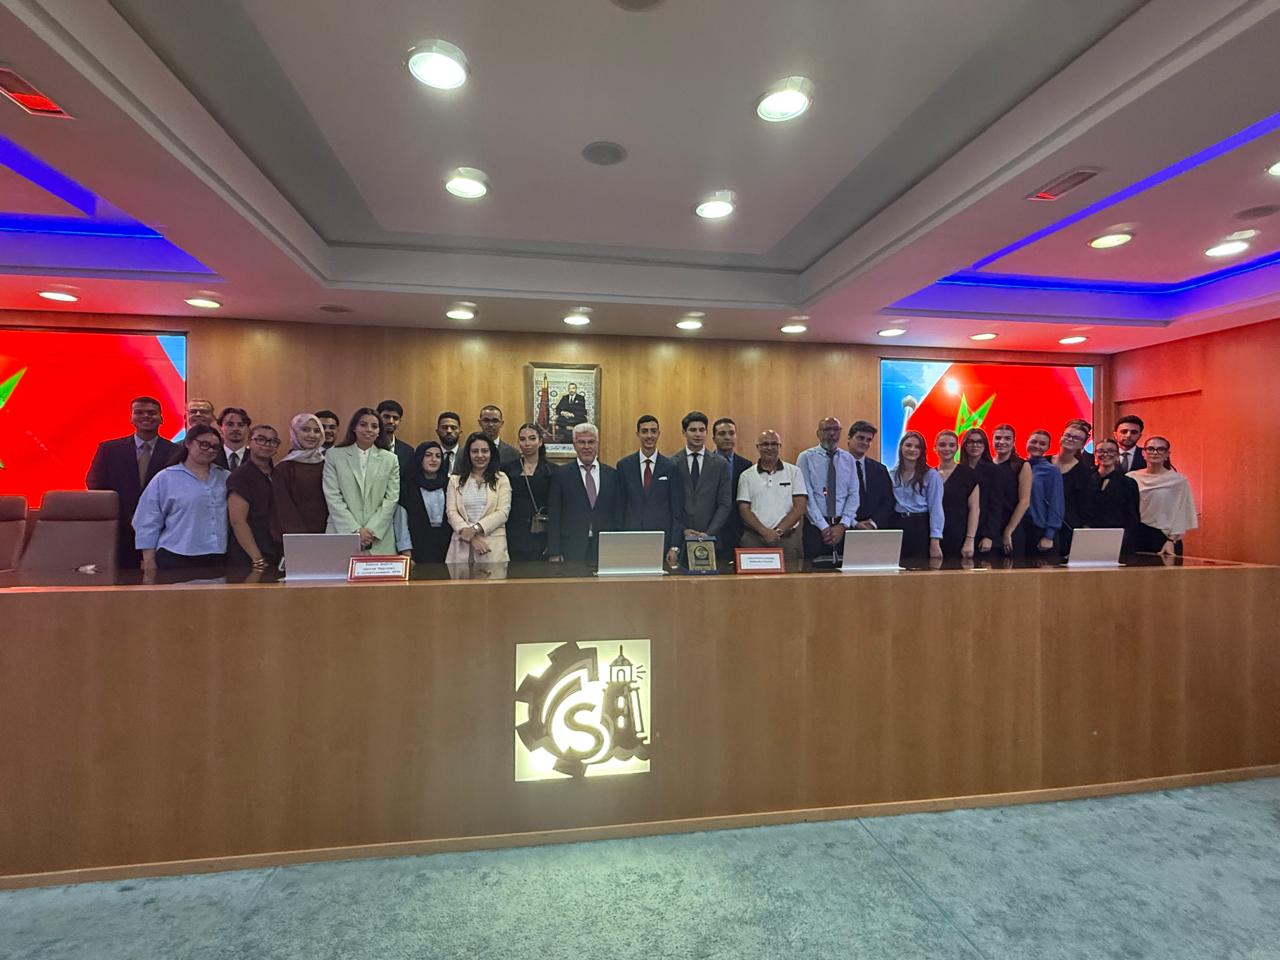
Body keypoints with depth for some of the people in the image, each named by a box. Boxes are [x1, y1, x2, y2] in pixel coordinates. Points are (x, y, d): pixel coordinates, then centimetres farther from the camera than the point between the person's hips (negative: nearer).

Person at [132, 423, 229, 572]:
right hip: (176, 560, -2)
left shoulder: (226, 477, 11)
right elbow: (148, 522, 1)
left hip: (218, 559, 3)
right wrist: (149, 560, -1)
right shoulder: (165, 478, 2)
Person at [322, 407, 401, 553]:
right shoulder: (334, 455, 6)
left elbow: (391, 499, 3)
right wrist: (355, 530, -10)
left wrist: (372, 530, -9)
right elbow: (333, 497, -1)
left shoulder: (390, 459, 8)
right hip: (342, 535, 0)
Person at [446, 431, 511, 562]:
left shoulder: (501, 479, 6)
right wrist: (470, 536, -14)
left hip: (493, 545, -1)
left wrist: (475, 528, -16)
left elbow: (503, 512, -4)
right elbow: (451, 512, 1)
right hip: (462, 545, 2)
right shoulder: (455, 480, 12)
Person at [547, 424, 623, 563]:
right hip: (571, 552, -2)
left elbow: (618, 515, 9)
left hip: (605, 551, 2)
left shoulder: (612, 474, 8)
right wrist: (554, 553, -5)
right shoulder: (561, 475, 2)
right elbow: (553, 518, 1)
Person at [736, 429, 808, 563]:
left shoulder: (794, 472, 6)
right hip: (754, 539, 0)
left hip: (787, 538, 0)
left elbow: (800, 507, 0)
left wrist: (778, 531, -9)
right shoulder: (746, 476, 7)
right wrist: (765, 531, -12)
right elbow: (744, 510, 2)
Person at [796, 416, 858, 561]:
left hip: (843, 526, 3)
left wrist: (843, 525, -9)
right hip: (815, 526, -3)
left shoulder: (848, 459, 9)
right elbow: (807, 496, -9)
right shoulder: (806, 458, -2)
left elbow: (853, 494, 3)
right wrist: (824, 527, -13)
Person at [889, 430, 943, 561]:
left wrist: (935, 542, -13)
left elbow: (935, 509, -7)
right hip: (897, 526, 3)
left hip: (921, 527, -3)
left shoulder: (931, 475, -3)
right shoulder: (892, 474, 8)